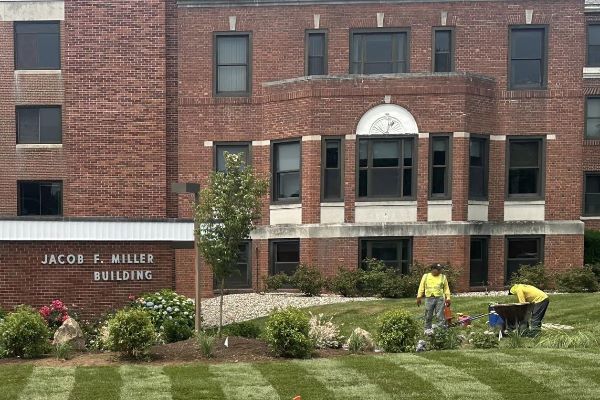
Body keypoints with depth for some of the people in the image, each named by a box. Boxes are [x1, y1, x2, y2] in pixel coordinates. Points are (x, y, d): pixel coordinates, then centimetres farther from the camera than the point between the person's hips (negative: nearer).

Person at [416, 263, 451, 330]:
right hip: (429, 299, 1)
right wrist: (419, 297, 4)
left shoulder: (443, 277, 7)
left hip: (440, 298, -1)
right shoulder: (426, 276, 6)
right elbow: (421, 287, 8)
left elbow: (446, 288, 9)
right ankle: (427, 330, 18)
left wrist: (448, 298, 2)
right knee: (428, 316, 7)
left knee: (440, 316, -5)